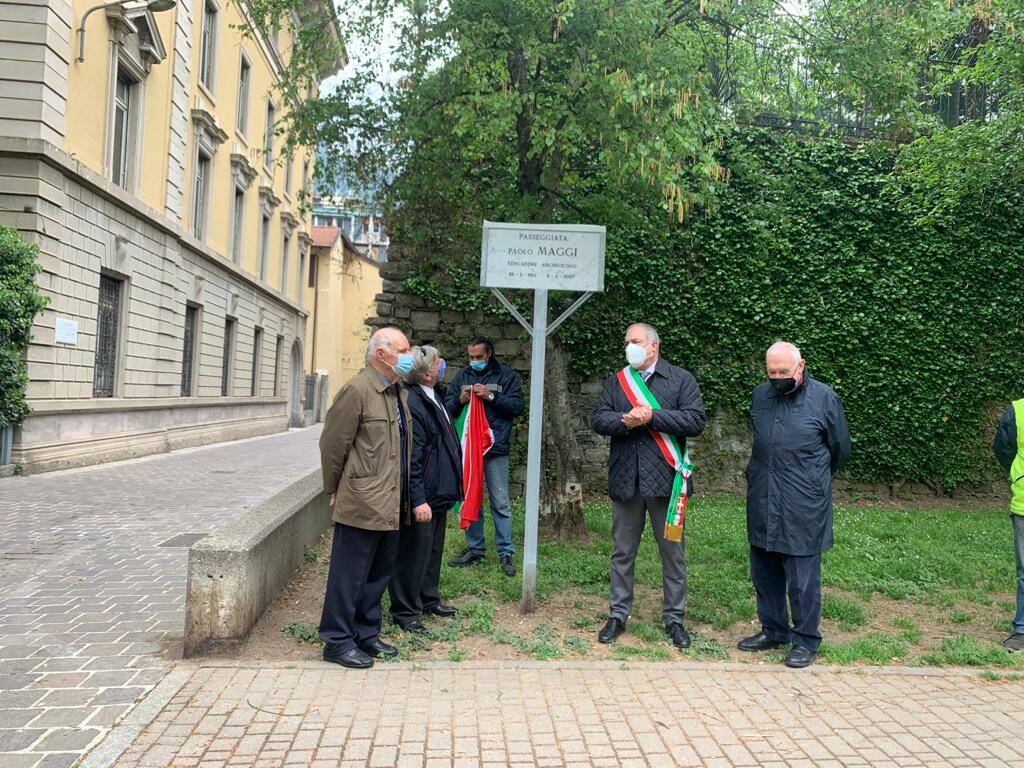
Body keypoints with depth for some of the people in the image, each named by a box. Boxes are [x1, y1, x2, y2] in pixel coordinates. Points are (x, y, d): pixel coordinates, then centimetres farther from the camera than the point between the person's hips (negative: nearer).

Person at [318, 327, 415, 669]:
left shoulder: (400, 392, 13)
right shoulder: (357, 390, -14)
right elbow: (332, 443, -10)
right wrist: (335, 490, -2)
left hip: (391, 506, 9)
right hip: (361, 505, -9)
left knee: (378, 574, 17)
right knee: (349, 576, 2)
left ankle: (366, 635, 29)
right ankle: (337, 642, 14)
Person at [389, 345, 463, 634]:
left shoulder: (434, 395, 8)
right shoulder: (412, 404, -23)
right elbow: (410, 459, -25)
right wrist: (418, 500, -25)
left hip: (438, 493, 10)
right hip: (422, 496, -10)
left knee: (433, 548, 22)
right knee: (413, 553, 2)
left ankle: (428, 598, 38)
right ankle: (405, 611, 17)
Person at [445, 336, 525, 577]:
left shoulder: (506, 375, 2)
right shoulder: (462, 376, 12)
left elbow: (518, 406, -5)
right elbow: (447, 408, 13)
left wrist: (491, 396, -16)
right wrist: (459, 399, -8)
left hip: (496, 448, -4)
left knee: (500, 503, -1)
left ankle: (506, 552, 8)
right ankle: (475, 548, 23)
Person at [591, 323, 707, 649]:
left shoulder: (681, 379, 1)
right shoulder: (616, 381, 11)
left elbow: (696, 420, -11)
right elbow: (598, 420, 1)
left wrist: (652, 416, -17)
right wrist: (626, 420, -18)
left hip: (665, 479, -2)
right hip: (625, 480, 3)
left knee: (673, 553, 7)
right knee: (622, 552, 12)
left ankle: (674, 617, 22)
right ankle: (618, 615, 24)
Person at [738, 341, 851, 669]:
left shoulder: (824, 398, -6)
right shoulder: (760, 395, 8)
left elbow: (840, 449, 6)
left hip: (804, 506, -5)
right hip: (762, 504, 5)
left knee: (802, 577, 1)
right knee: (764, 573, 14)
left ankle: (806, 641, 16)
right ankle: (773, 630, 29)